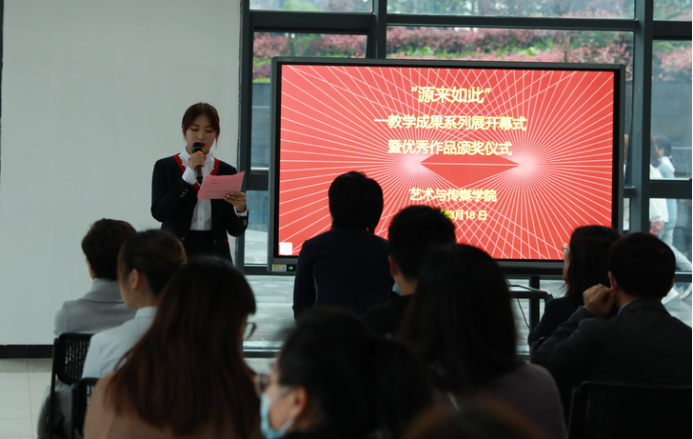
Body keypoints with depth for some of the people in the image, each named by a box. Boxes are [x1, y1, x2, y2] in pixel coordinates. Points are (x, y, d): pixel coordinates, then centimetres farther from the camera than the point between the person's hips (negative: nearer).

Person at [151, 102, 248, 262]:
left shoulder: (227, 171, 8)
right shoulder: (165, 167, 5)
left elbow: (235, 230, 6)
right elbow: (158, 212, -9)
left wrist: (240, 209, -16)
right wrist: (188, 176, -12)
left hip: (214, 251, 1)